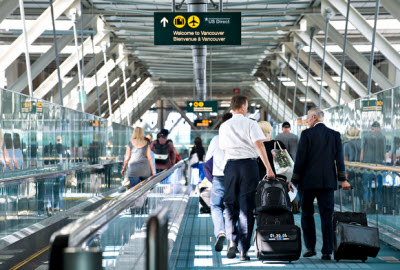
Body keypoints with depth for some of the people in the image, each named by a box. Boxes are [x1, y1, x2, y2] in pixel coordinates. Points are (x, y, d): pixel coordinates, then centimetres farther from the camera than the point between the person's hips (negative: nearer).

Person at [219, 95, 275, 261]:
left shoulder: (224, 126, 10)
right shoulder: (250, 124, -3)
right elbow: (259, 144, -14)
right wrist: (268, 168, -17)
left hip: (230, 165, 3)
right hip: (249, 164, -3)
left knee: (230, 204, 13)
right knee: (247, 207, 2)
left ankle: (232, 240, -6)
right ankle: (244, 250, 2)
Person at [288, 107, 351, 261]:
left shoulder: (307, 134, -6)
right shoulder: (335, 135, 6)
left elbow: (300, 158, -7)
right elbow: (339, 158, 4)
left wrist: (294, 180, -1)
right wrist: (342, 179, 8)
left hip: (309, 181, -3)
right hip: (328, 181, 3)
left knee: (307, 214, 11)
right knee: (327, 216, 3)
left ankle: (310, 248, 9)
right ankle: (327, 252, 0)